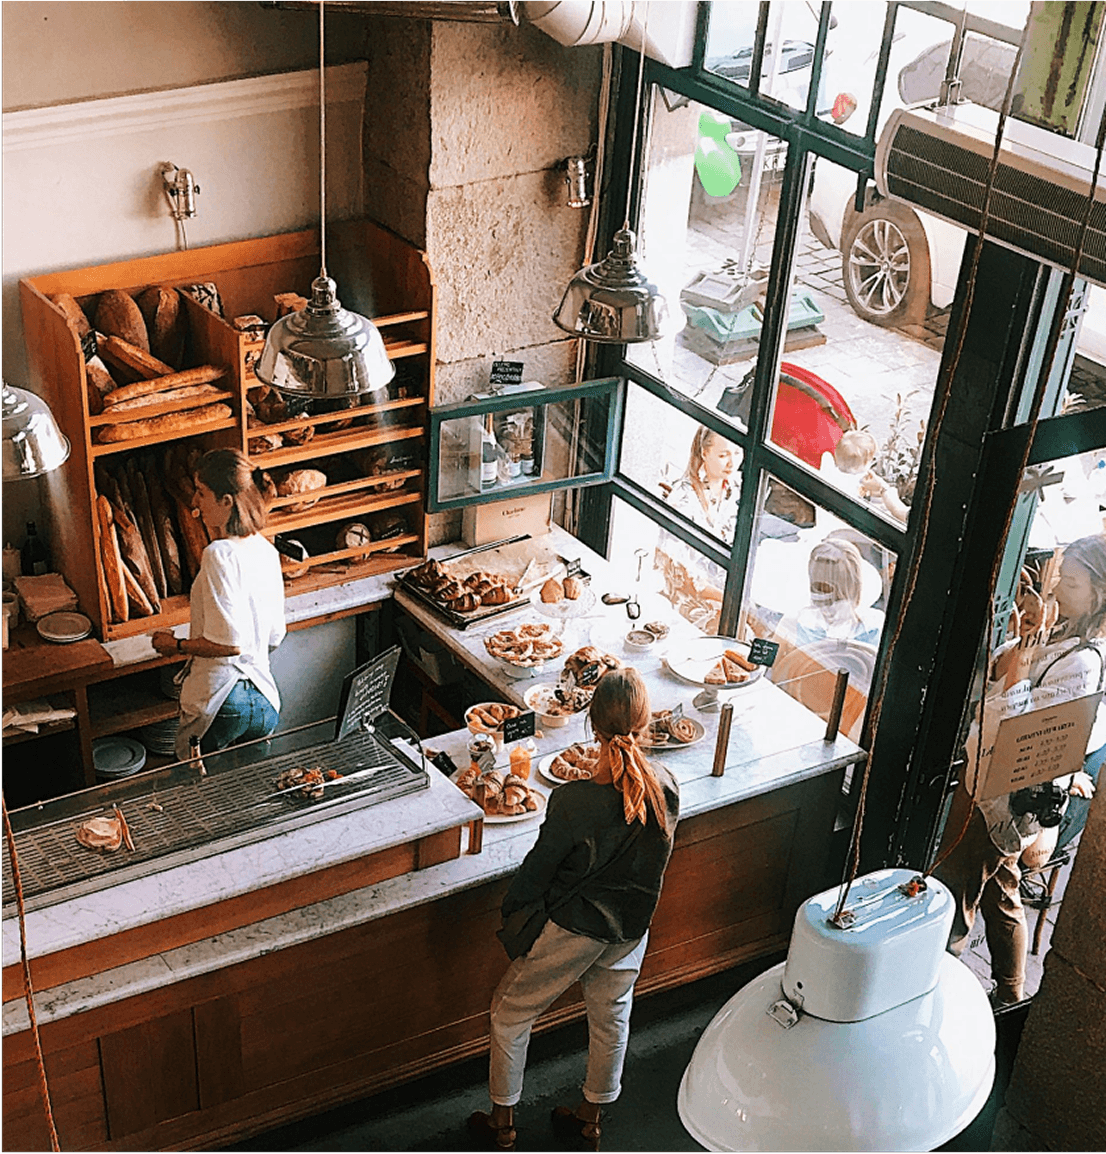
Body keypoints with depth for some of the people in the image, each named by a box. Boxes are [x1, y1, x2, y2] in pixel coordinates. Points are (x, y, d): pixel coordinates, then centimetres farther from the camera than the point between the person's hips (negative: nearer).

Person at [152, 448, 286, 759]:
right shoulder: (266, 551, 5)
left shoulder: (219, 555, -19)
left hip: (219, 702, -7)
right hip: (265, 700, 7)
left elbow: (229, 643, -22)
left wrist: (176, 645, -6)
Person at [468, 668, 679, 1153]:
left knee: (511, 1012, 19)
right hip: (632, 927, 5)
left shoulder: (572, 801, -31)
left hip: (573, 928, -5)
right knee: (610, 1016, 27)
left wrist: (510, 909, 3)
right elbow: (652, 858, 1)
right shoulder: (665, 788, -17)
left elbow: (538, 870, -17)